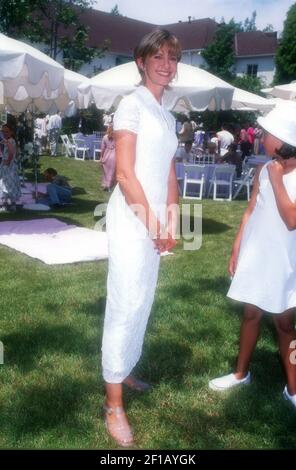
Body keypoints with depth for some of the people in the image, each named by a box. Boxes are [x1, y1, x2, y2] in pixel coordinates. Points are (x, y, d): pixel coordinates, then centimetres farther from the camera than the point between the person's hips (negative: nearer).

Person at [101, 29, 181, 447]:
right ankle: (114, 405, 6)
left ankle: (124, 371, 35)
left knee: (143, 301, 16)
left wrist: (169, 222, 8)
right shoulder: (132, 104, -8)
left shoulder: (166, 115, 16)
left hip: (156, 220, 8)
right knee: (125, 305, -5)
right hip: (132, 218, -8)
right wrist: (151, 222, -13)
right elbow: (125, 173, -15)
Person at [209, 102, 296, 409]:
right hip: (255, 256, 4)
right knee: (251, 314, 15)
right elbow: (250, 212, 6)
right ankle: (241, 373, 31)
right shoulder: (264, 170, 0)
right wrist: (236, 250, 6)